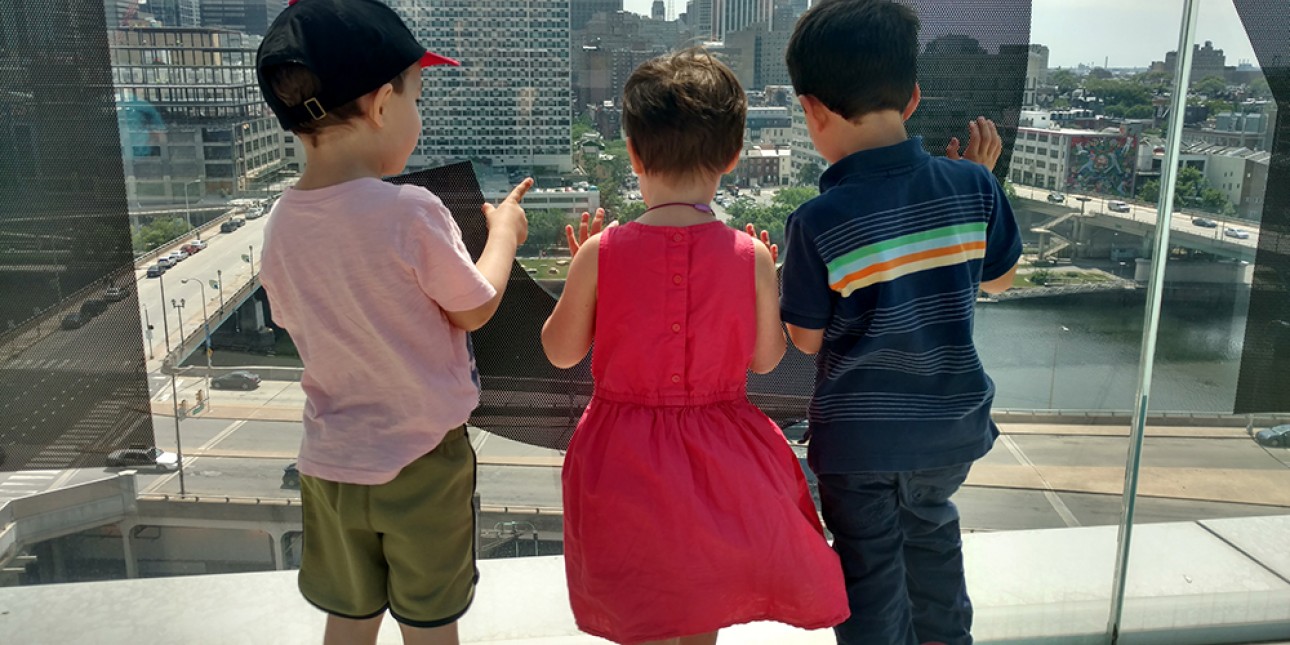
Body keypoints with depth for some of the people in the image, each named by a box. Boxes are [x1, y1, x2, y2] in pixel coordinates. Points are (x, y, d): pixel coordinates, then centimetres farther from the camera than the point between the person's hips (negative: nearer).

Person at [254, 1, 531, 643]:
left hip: (330, 462, 5)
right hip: (423, 462, -4)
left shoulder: (281, 222, -6)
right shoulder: (412, 213, -24)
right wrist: (503, 232, 6)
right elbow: (474, 309, -11)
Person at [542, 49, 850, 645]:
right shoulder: (751, 257, -14)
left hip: (625, 463, -1)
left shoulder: (602, 253, -16)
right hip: (722, 460, 1)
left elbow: (561, 351, -4)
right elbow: (765, 359, -2)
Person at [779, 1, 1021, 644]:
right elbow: (999, 279, 6)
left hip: (857, 437, -5)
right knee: (930, 525, 32)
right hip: (952, 422, 5)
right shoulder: (971, 186, -12)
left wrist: (782, 278, 5)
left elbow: (808, 340, -11)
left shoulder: (816, 222, -23)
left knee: (870, 565, 16)